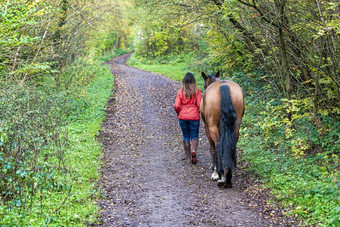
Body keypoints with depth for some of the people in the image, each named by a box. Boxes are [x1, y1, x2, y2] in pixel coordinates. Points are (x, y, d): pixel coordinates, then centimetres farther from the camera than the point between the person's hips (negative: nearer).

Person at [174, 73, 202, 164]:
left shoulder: (180, 92, -4)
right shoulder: (197, 91, -6)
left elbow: (176, 106, -8)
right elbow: (200, 104, -10)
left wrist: (179, 113, 10)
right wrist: (200, 112, 11)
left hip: (183, 117, 1)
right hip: (194, 116, -1)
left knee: (186, 137, 12)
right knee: (194, 136, 9)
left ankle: (187, 157, 17)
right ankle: (193, 151, -16)